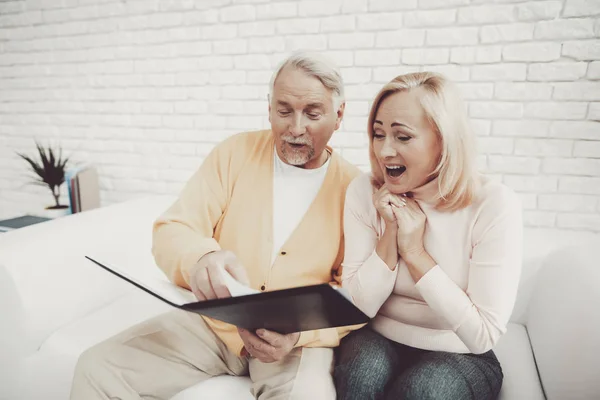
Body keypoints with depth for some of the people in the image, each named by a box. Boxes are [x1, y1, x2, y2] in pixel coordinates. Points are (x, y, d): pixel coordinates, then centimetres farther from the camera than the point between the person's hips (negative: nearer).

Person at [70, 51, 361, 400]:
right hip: (212, 321, 2)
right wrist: (200, 258, -31)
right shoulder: (236, 152, -1)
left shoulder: (353, 187, -4)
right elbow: (172, 231, -7)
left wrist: (301, 330, -25)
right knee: (97, 369, -12)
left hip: (300, 335, -1)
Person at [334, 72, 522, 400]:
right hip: (378, 341, 2)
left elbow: (483, 335, -19)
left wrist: (415, 252, -23)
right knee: (362, 372, -29)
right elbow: (358, 306, -11)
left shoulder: (494, 204, -18)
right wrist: (390, 234, -24)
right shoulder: (364, 192, -10)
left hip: (459, 357, -1)